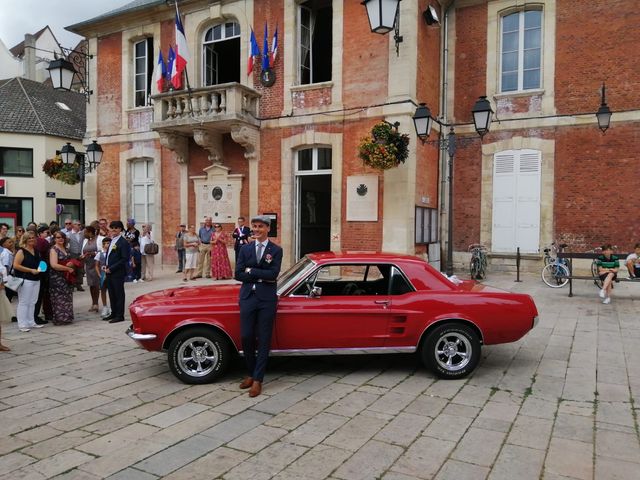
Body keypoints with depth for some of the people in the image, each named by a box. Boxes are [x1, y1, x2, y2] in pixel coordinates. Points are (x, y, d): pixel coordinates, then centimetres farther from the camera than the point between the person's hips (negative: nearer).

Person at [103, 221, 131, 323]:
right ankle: (114, 313, 26)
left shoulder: (123, 242, -13)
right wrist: (106, 266, 5)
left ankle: (120, 316, 8)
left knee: (119, 294, 0)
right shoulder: (112, 241, 14)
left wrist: (111, 268, -17)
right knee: (112, 294, 15)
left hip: (118, 273, -8)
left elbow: (125, 259, -17)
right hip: (110, 273, 8)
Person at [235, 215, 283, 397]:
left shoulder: (276, 250, 0)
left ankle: (257, 379, 12)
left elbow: (273, 274, -13)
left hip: (267, 298, -2)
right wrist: (261, 277, -10)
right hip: (247, 297, 2)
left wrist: (251, 271, -9)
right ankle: (250, 373, 25)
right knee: (246, 337, 3)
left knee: (264, 339, 2)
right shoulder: (245, 249, 7)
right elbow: (238, 274, -1)